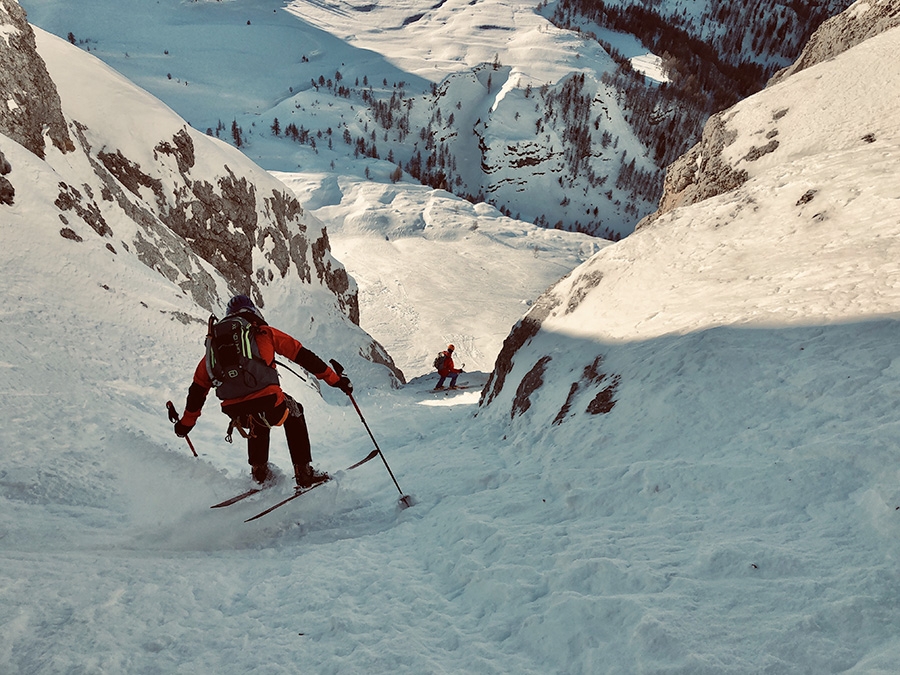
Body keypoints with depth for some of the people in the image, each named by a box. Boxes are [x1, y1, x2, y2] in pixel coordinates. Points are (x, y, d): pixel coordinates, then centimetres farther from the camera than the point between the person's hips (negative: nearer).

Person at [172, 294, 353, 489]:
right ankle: (304, 472, 22)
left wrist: (186, 422, 37)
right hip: (267, 400, -4)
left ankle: (259, 472, 34)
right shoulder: (264, 333, 15)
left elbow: (198, 387, 26)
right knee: (294, 415, 29)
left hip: (234, 411, 4)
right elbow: (302, 355, 13)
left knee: (259, 424, 38)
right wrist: (335, 379, 18)